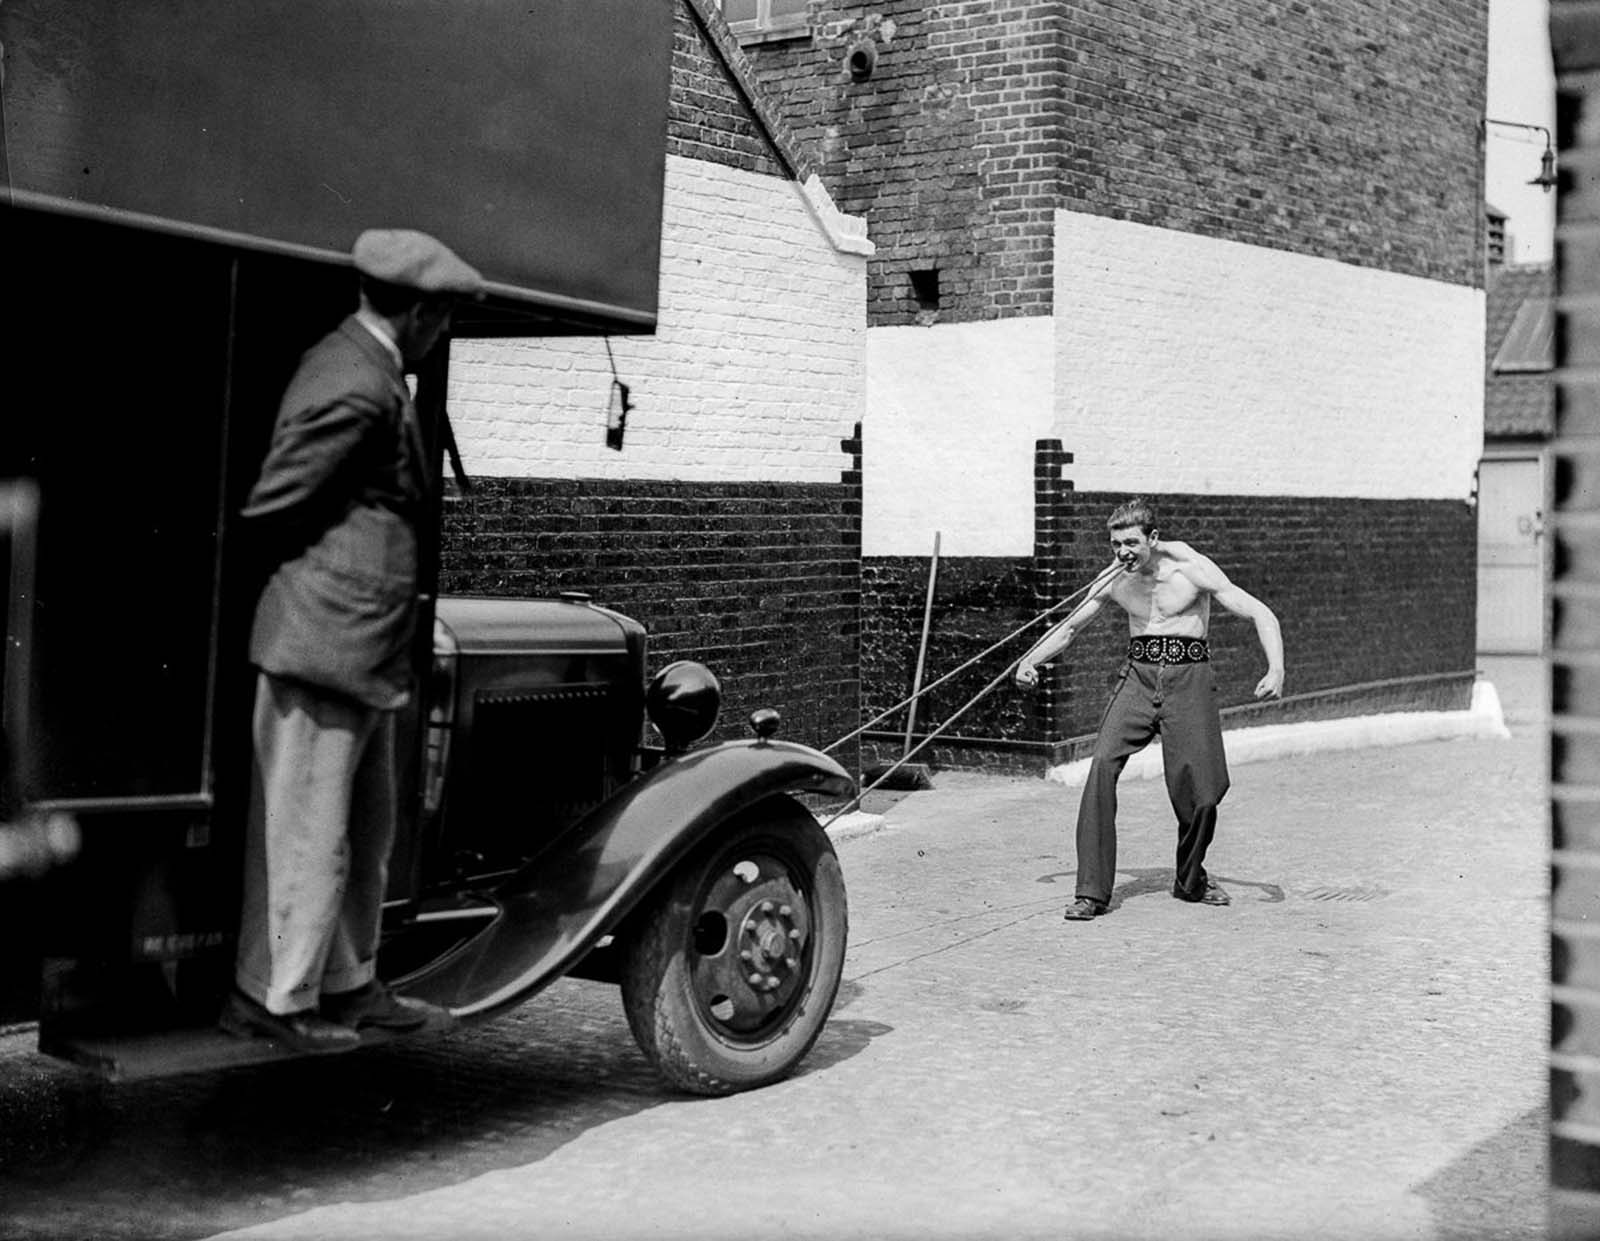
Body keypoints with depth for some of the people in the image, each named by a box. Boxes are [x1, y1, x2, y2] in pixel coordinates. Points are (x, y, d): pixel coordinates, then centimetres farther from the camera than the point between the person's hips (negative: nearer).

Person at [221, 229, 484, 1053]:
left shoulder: (363, 367, 15)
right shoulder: (356, 386, -18)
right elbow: (270, 510, -18)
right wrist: (310, 575, -2)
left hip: (362, 645, 11)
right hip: (325, 637, -11)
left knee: (364, 828, 17)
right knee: (306, 828, -1)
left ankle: (347, 986, 27)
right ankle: (272, 998, 9)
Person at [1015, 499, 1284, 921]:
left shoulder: (1191, 569, -10)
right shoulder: (1114, 578, 2)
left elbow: (1260, 614, -11)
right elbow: (1069, 625, 17)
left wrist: (1276, 670, -27)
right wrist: (1030, 660, 1)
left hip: (1188, 678, -2)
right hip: (1138, 676, 3)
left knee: (1200, 793, -6)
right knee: (1103, 765, -20)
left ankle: (1190, 880, 26)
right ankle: (1092, 892, -17)